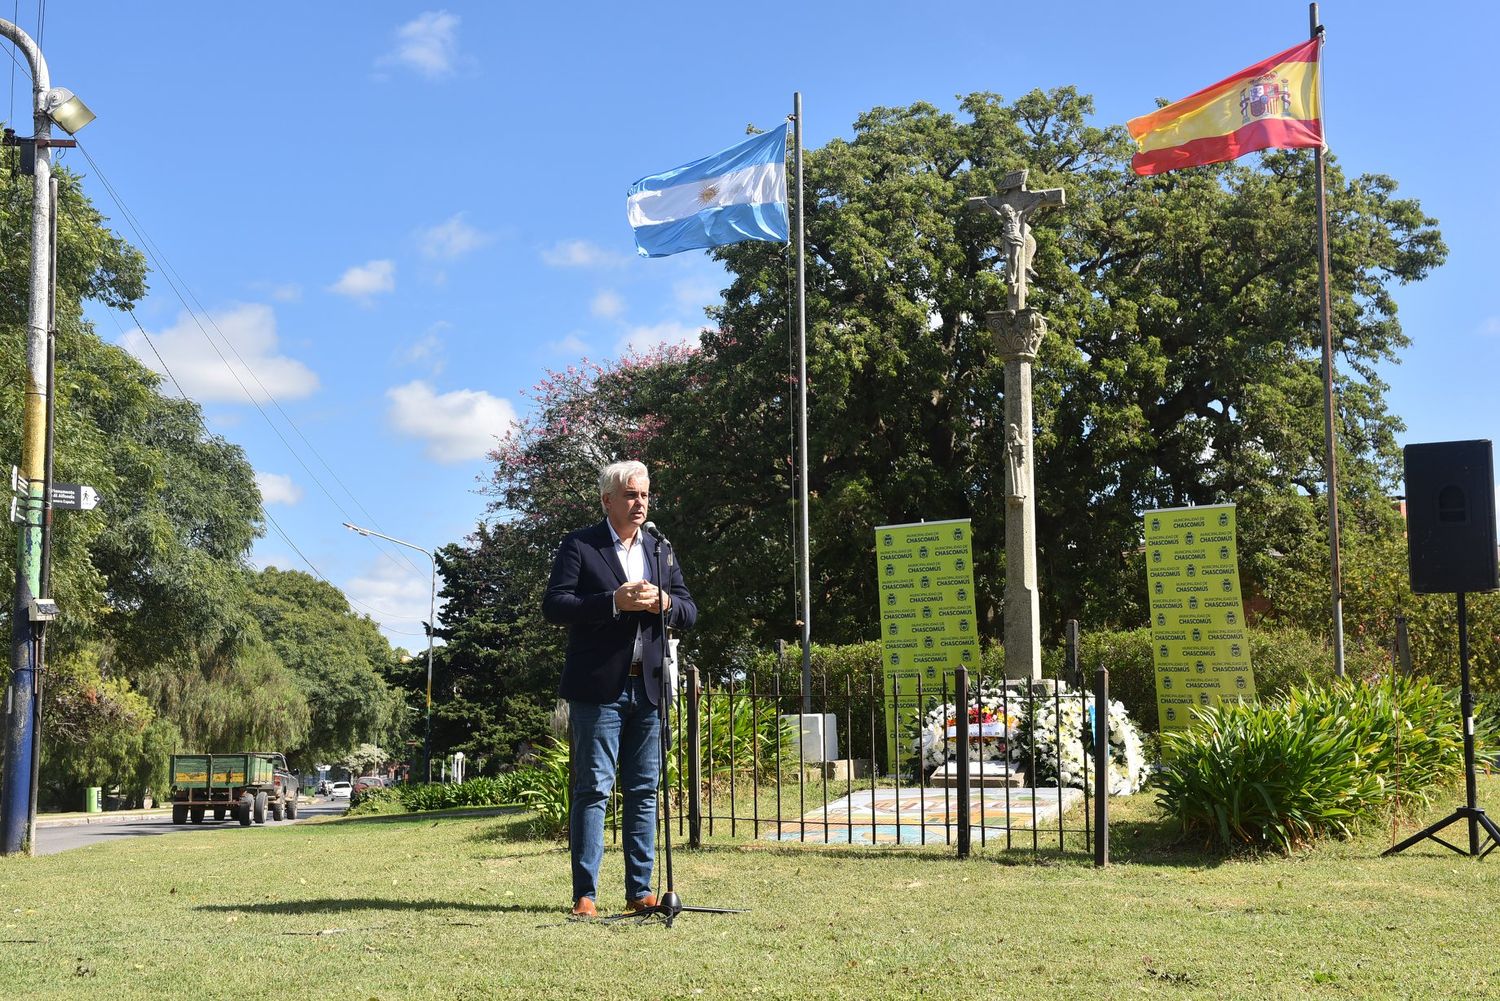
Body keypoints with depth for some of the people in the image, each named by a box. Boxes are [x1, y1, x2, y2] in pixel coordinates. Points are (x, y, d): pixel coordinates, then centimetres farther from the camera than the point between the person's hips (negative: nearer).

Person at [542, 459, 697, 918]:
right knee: (593, 789, -5)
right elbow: (554, 605, -9)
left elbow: (690, 611, 14)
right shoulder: (579, 546, 1)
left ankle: (640, 890, 13)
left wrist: (664, 603, -8)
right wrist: (614, 601, -19)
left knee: (644, 792, 7)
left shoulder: (661, 552, 17)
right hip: (598, 687, -5)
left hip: (649, 689, 5)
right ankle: (585, 893, -1)